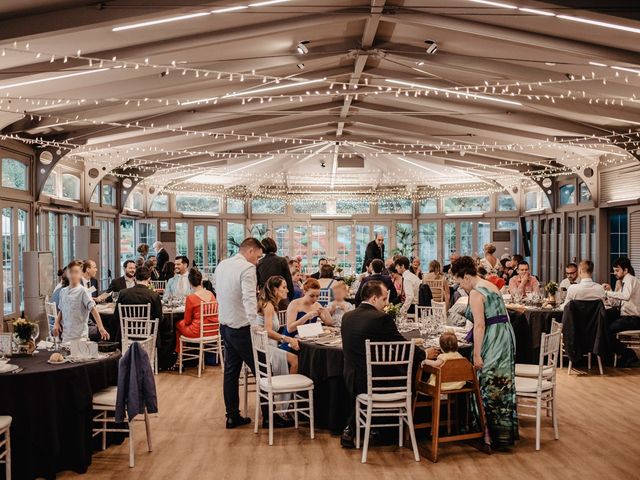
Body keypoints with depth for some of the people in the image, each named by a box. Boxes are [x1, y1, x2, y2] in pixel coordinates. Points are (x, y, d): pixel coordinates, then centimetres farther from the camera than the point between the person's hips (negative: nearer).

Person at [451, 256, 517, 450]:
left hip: (492, 341, -9)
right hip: (505, 338, 9)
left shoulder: (475, 293, -13)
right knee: (503, 385, 14)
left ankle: (491, 435, 6)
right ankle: (506, 431, 23)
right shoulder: (491, 286, 16)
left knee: (489, 387, -1)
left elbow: (480, 325, -19)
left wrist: (476, 355, -18)